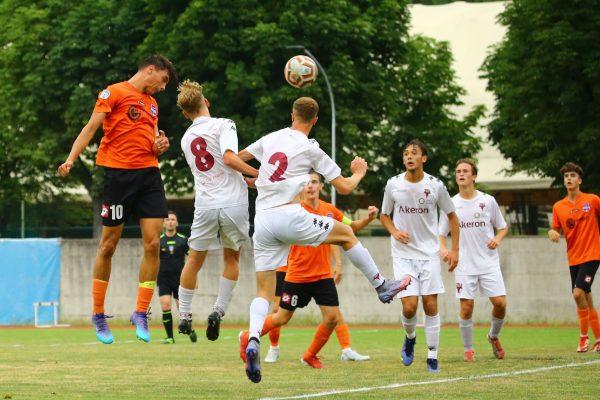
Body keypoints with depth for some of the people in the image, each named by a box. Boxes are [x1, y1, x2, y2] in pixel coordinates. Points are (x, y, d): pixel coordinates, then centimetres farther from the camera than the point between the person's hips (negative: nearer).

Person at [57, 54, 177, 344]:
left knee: (152, 244, -5)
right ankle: (98, 314, 14)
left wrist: (159, 146, 3)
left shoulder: (151, 103, 21)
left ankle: (141, 314, 2)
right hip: (119, 173, -6)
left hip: (149, 173, 6)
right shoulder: (114, 93, -1)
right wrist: (71, 159, -19)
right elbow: (91, 127, -8)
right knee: (108, 245, 2)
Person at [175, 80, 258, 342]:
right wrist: (259, 174, -11)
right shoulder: (223, 125, -4)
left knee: (194, 260, 17)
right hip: (233, 203, -3)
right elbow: (229, 158, -20)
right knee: (231, 259, 15)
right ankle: (218, 311, 3)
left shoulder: (186, 138, 15)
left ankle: (184, 316, 19)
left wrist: (250, 182, 23)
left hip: (205, 206, 3)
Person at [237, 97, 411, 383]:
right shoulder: (311, 149, 1)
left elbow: (237, 157, 27)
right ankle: (382, 286, 28)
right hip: (289, 216, -4)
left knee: (264, 292, 5)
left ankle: (253, 341, -20)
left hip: (262, 220, 4)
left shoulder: (270, 140, 13)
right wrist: (359, 173, 28)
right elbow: (344, 187, 6)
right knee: (346, 233, 21)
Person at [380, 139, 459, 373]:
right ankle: (410, 338, 20)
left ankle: (432, 356, 7)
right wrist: (394, 232, -10)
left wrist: (455, 249, 4)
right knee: (409, 306, -12)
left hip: (429, 254, 0)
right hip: (403, 254, 0)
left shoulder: (436, 186, -4)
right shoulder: (393, 185, -3)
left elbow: (452, 216, 9)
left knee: (430, 305, -3)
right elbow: (384, 215, 11)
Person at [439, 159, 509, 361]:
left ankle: (494, 336, 22)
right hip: (464, 265, 0)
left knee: (500, 303, -7)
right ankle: (468, 349, 10)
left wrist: (497, 239, -9)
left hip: (489, 262, 0)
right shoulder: (451, 204, 2)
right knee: (466, 306, -7)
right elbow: (441, 234, 8)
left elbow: (503, 227, 12)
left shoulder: (488, 201, 2)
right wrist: (443, 249, -13)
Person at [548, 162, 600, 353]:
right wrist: (552, 233, -13)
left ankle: (584, 336, -4)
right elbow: (556, 230, 9)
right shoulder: (558, 207, 5)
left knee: (578, 293, -19)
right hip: (573, 258, 4)